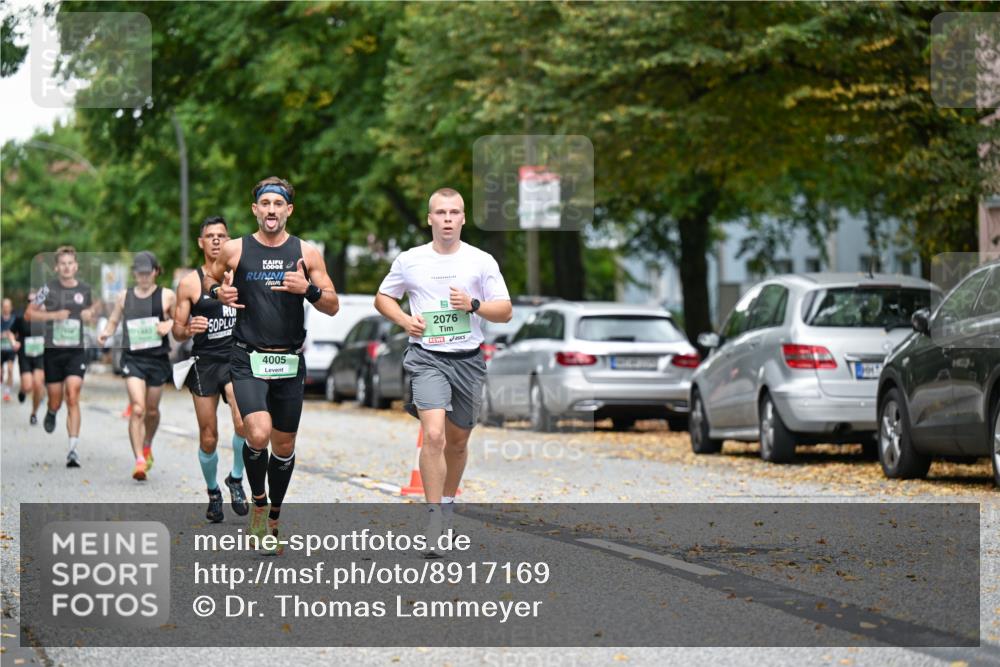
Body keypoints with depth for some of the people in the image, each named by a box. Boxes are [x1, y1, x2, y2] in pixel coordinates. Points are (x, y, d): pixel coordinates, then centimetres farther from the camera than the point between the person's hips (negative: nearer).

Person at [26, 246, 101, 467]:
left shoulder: (85, 289, 5)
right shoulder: (48, 289, -3)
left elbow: (92, 319, 21)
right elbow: (29, 314, 0)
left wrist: (92, 313, -3)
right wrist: (53, 315, -14)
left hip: (76, 352, 0)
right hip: (53, 351, 0)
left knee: (73, 398, -14)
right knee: (55, 401, 8)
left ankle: (73, 450, -16)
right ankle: (51, 413, 48)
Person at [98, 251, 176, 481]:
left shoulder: (167, 296, 2)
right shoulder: (125, 297, 7)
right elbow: (114, 320, 16)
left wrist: (170, 324, -12)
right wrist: (106, 333, -5)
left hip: (158, 358, 1)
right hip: (132, 358, -1)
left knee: (152, 410, 13)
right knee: (137, 409, -15)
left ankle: (147, 448, 43)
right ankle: (139, 461, -18)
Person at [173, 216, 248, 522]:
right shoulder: (190, 283, 1)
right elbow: (177, 331, 2)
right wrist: (189, 330, -18)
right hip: (204, 362, 0)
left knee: (244, 422, -25)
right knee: (208, 438, 4)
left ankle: (236, 479, -2)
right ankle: (213, 493, 27)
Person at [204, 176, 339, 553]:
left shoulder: (306, 253, 2)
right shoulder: (235, 250, 0)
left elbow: (333, 307, 4)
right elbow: (209, 277, 19)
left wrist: (308, 289, -16)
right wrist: (218, 291, -4)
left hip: (290, 363, 2)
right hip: (248, 359, -2)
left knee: (284, 445, 9)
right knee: (258, 434, -22)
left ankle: (272, 520, 27)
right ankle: (258, 503, 3)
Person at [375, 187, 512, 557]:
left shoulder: (482, 261, 2)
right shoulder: (410, 260, 2)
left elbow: (505, 312, 4)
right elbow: (382, 297, 16)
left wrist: (473, 304, -15)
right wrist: (403, 319, -4)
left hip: (469, 359, 2)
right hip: (427, 357, -2)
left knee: (457, 441, 13)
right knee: (433, 435, -19)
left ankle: (448, 502, 37)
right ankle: (434, 519, -16)